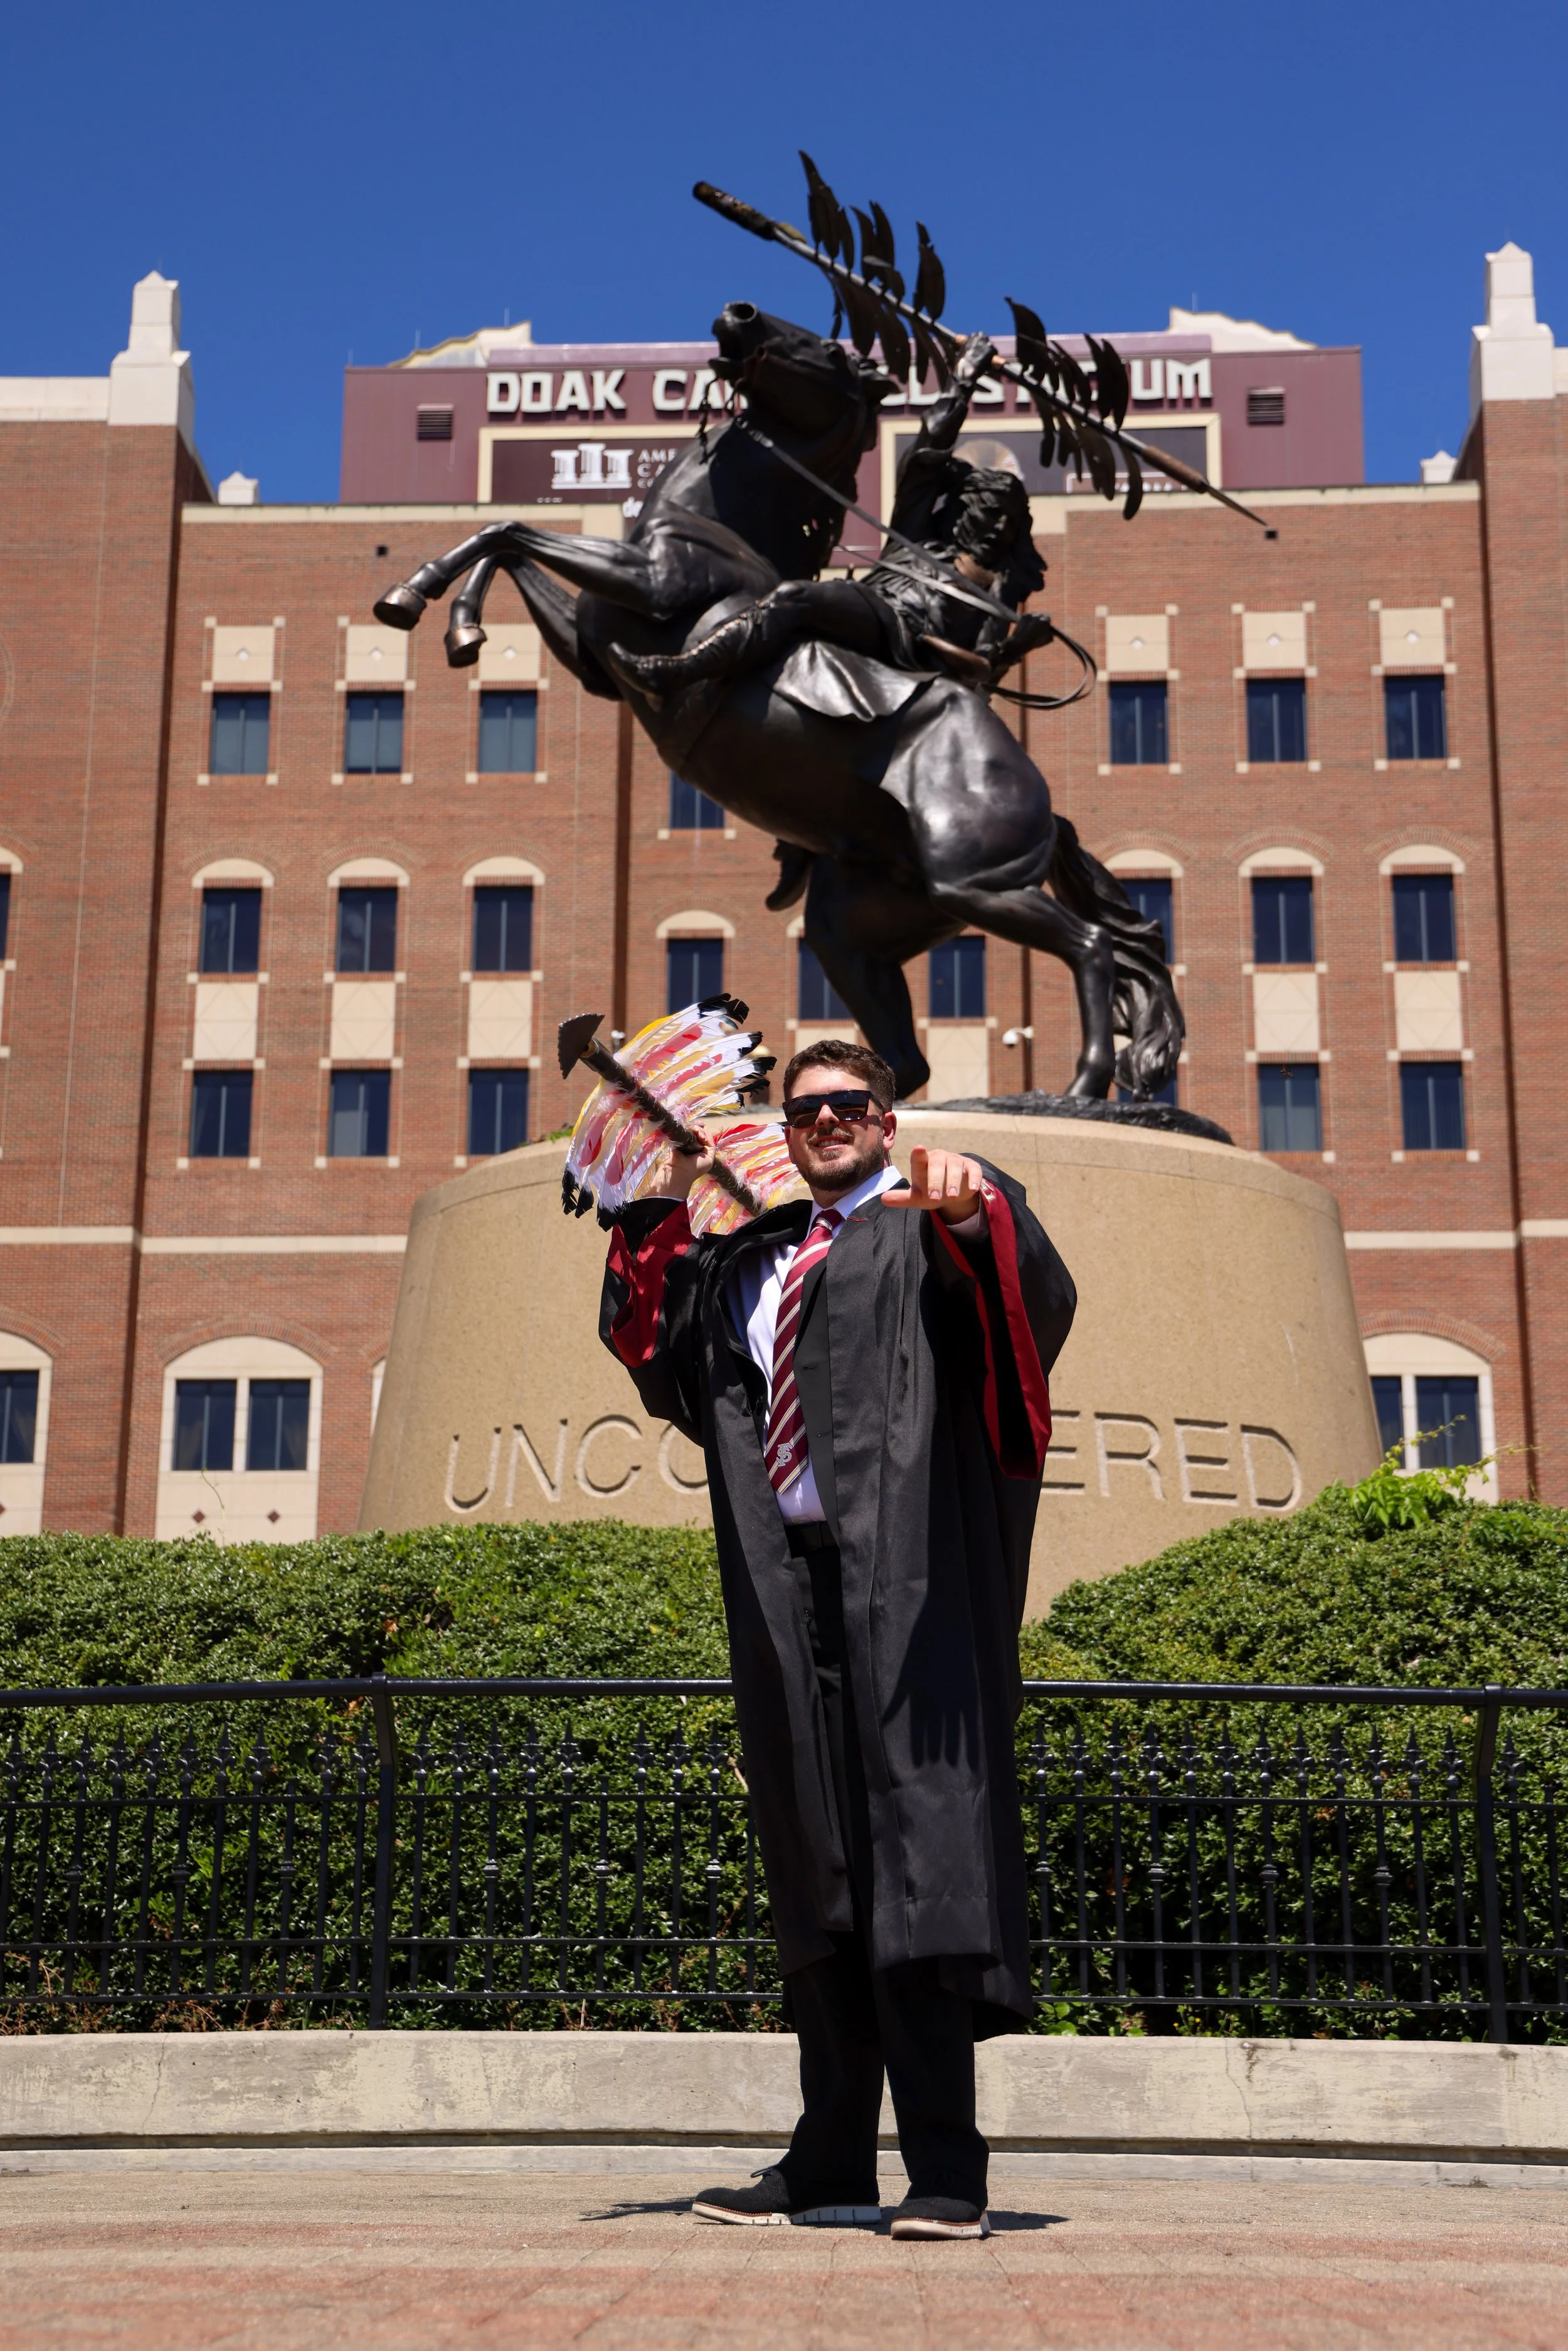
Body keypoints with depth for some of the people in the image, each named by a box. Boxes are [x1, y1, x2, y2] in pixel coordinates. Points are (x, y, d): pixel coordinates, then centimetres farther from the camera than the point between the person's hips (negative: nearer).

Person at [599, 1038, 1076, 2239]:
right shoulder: (751, 1260, 25)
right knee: (813, 1868, 8)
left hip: (904, 1579, -6)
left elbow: (1025, 1287, -13)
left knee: (917, 1847, -10)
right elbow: (651, 1341, 20)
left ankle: (946, 2168, -8)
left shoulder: (935, 1224, 6)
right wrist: (666, 1204, 13)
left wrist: (967, 1209, -34)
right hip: (785, 1582, 6)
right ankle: (832, 2161, 15)